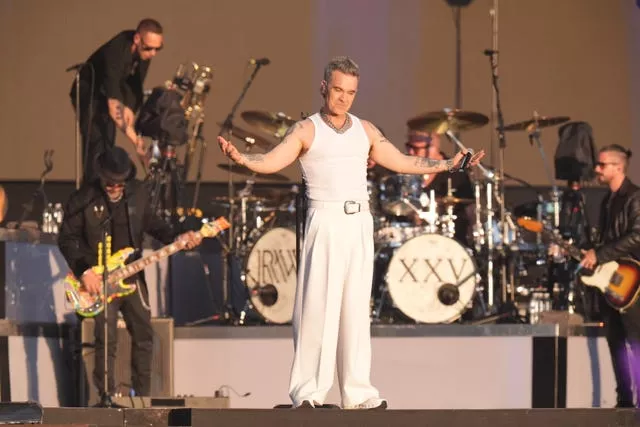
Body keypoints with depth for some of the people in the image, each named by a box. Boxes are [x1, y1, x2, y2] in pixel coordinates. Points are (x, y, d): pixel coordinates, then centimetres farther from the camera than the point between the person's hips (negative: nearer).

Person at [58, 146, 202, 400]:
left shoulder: (137, 194, 1)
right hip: (98, 280, -5)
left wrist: (177, 239, 0)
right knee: (107, 340, -9)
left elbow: (151, 224, 16)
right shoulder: (83, 200, -12)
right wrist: (84, 272, -17)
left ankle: (142, 395, 20)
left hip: (131, 275, 5)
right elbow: (66, 239, -8)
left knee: (143, 334, 8)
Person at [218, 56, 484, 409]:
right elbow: (271, 162, -12)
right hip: (325, 224, -4)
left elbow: (402, 162, 19)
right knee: (317, 305, -7)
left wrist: (448, 165, 15)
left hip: (359, 224, 4)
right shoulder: (306, 131, 0)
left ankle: (357, 392, 8)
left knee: (356, 307, 5)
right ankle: (307, 391, -3)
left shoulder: (365, 131, 14)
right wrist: (239, 158, -31)